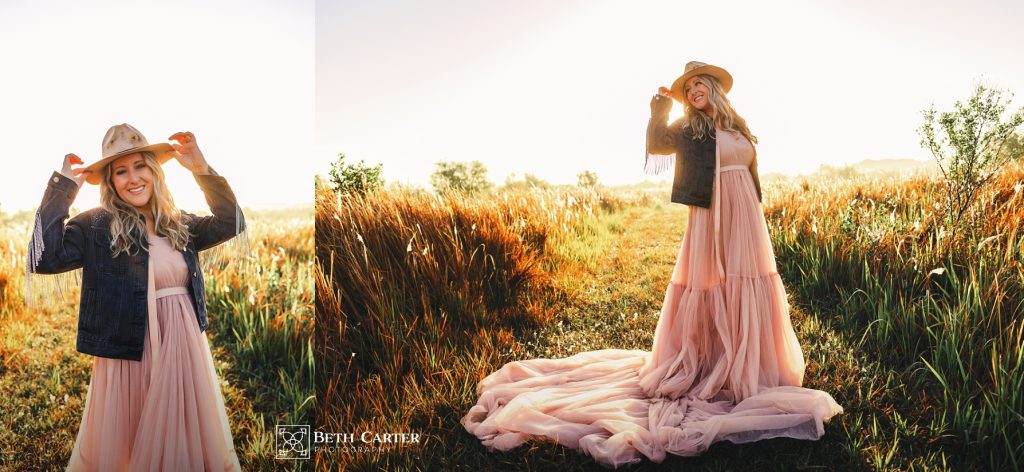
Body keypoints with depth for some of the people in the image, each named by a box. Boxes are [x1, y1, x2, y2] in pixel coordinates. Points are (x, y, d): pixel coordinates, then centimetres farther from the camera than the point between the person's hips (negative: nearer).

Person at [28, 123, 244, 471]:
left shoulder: (177, 223, 8)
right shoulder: (96, 226, -6)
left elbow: (231, 224, 2)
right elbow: (43, 259, -18)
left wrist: (202, 169, -6)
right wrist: (63, 186, -16)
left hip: (183, 347, 4)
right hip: (129, 349, -4)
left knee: (185, 440, 17)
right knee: (121, 443, 10)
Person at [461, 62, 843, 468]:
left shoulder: (738, 127, 14)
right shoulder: (689, 128, 1)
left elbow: (750, 170, 19)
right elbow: (657, 145, -16)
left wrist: (756, 213, 17)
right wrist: (660, 106, -13)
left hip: (745, 216, 5)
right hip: (711, 218, -5)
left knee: (746, 286, 8)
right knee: (709, 285, -2)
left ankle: (746, 363, 20)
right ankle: (703, 361, 11)